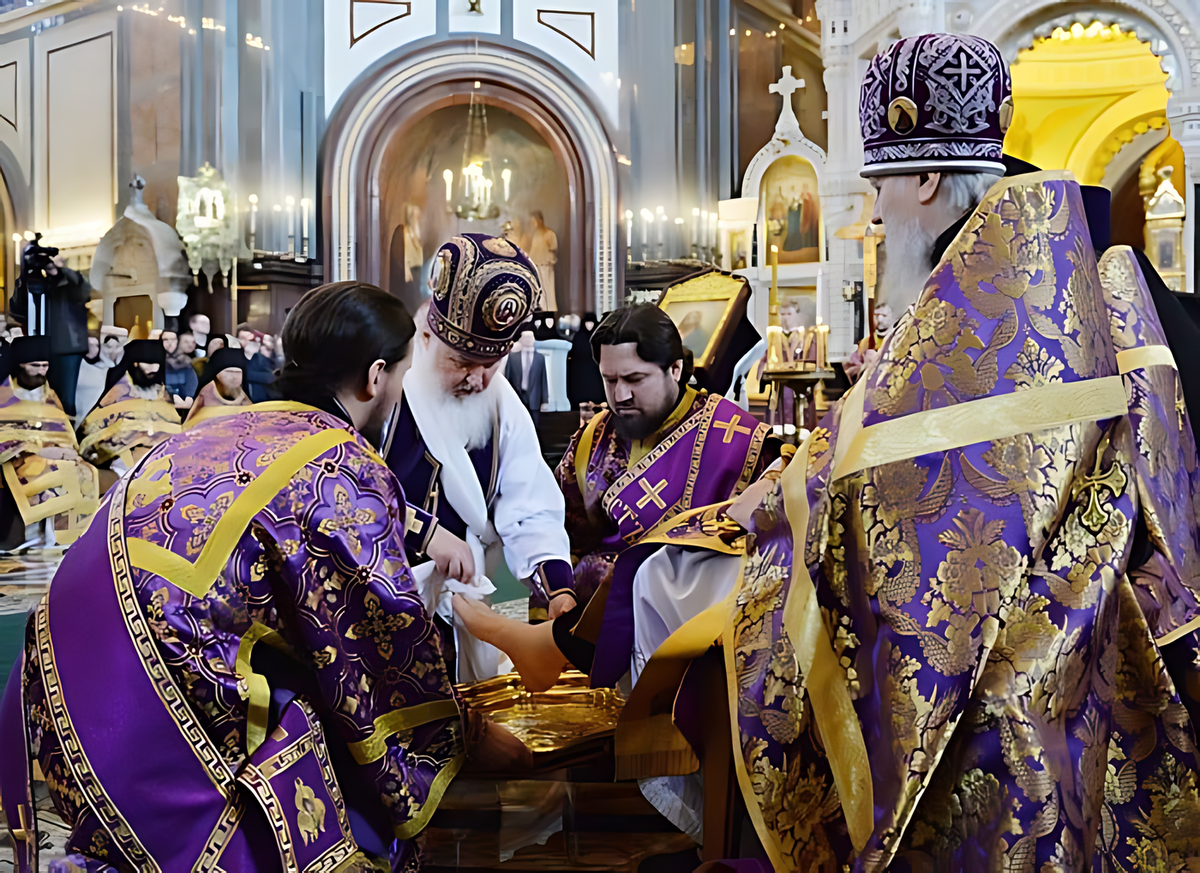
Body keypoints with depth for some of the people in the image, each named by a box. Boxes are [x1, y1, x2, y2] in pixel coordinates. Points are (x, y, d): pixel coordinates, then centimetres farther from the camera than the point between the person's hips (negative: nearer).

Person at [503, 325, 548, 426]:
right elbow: (507, 378, 7)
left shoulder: (540, 357, 8)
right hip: (516, 398, 0)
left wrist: (545, 401, 0)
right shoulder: (512, 356, 7)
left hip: (534, 400, 0)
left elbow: (543, 379, 5)